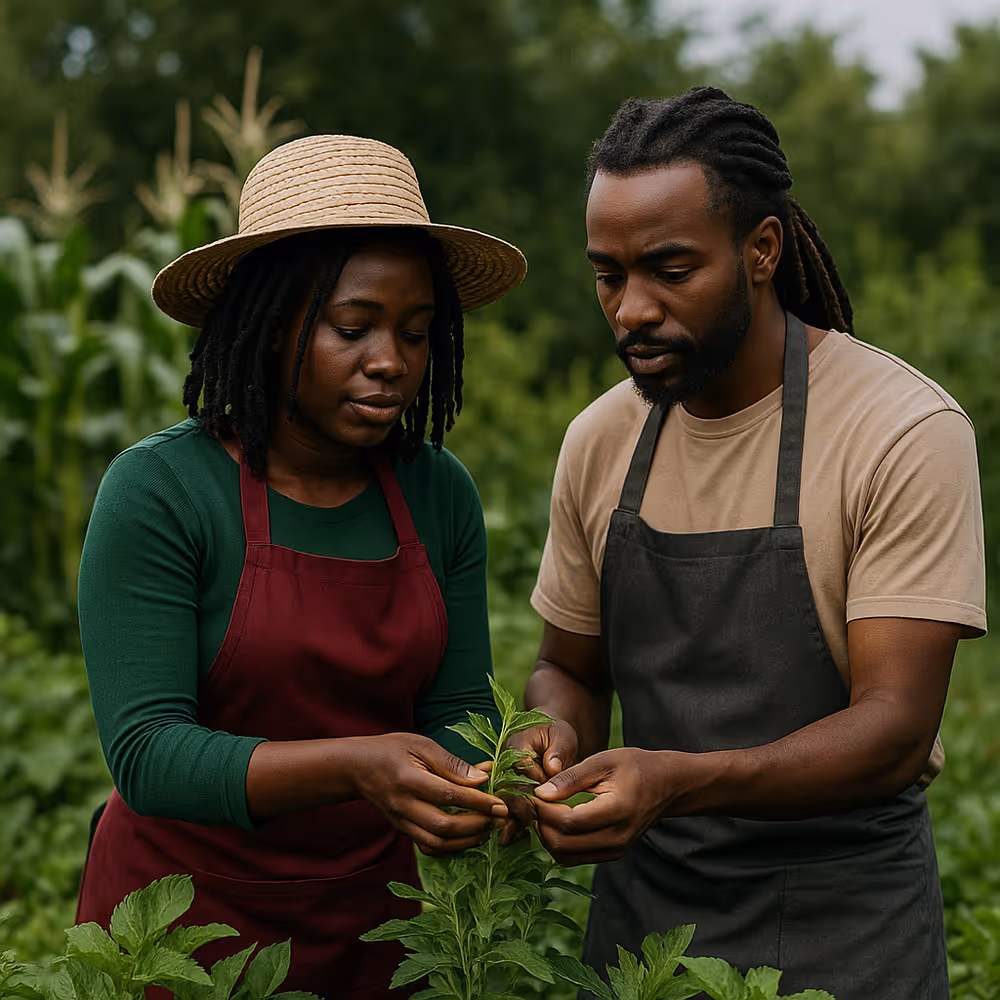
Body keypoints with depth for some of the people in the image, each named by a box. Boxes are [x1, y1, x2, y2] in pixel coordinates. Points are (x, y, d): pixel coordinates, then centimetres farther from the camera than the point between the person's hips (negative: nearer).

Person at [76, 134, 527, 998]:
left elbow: (458, 707, -2)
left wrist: (473, 789, -25)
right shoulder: (159, 490, -19)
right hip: (187, 911, -4)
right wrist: (355, 766, -37)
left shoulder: (440, 493, -5)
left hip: (373, 915, 4)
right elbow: (144, 752, -24)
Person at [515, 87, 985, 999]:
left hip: (841, 926, -4)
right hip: (639, 902, 5)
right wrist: (558, 735, -13)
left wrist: (678, 780, -35)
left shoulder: (909, 432, -17)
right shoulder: (599, 442, -1)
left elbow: (895, 729, -21)